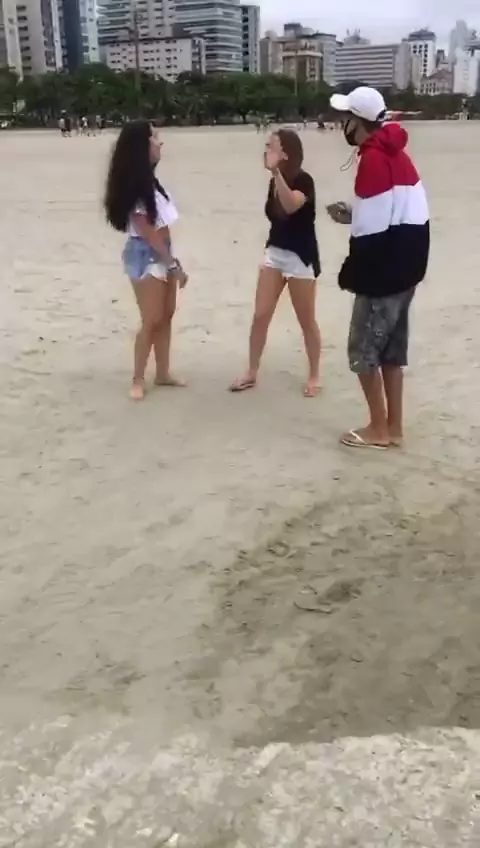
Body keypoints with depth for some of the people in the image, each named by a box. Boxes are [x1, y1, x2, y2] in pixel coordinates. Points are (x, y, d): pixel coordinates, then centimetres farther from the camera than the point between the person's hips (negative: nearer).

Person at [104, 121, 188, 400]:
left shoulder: (148, 180, 8)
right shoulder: (134, 187, -20)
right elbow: (148, 233, -20)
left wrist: (173, 260, 12)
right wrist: (175, 264, -16)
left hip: (163, 253, 9)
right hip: (146, 256, -9)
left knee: (166, 315, 13)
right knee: (152, 320, -4)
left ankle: (163, 373, 23)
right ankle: (138, 380, 8)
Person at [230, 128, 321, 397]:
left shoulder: (303, 180, -15)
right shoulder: (274, 182, 6)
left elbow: (291, 206, -36)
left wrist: (276, 170, -42)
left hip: (300, 257, -6)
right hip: (275, 253, 7)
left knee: (307, 321, 4)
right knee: (260, 315, 4)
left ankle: (314, 376, 19)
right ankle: (251, 373, 15)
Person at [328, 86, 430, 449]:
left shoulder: (373, 159, -17)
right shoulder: (393, 152, 13)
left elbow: (372, 230, -20)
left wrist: (351, 274, -11)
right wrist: (353, 215, 10)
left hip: (384, 268, -10)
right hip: (405, 265, 10)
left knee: (364, 349, 1)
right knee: (391, 348, 14)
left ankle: (379, 428, 9)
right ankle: (394, 426, 21)